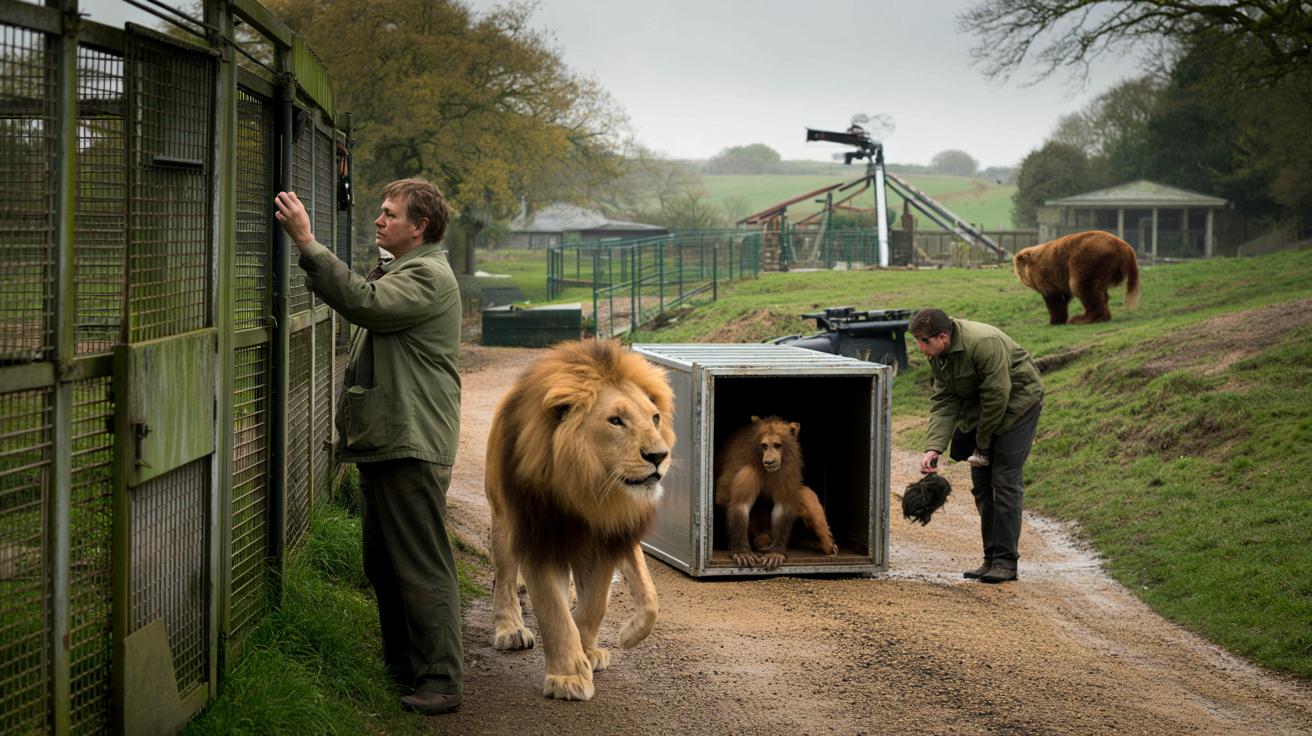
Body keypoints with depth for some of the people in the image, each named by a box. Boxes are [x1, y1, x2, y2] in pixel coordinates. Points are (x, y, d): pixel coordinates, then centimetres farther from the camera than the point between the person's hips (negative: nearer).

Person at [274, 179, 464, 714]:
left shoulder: (428, 276, -14)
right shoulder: (398, 272, 22)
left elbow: (364, 303, -27)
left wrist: (307, 243, -28)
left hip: (412, 448, -11)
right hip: (382, 443, 11)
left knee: (422, 568, -8)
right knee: (383, 565, 16)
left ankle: (440, 680, -4)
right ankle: (401, 667, 26)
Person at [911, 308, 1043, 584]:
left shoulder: (984, 343, -31)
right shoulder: (937, 355, -6)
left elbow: (996, 397, -26)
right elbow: (943, 401, -6)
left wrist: (982, 444, -16)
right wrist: (934, 447, -19)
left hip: (1017, 403, -8)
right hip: (979, 410, 8)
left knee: (1005, 482, -12)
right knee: (981, 484, 6)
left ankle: (1006, 561, -9)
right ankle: (991, 559, 13)